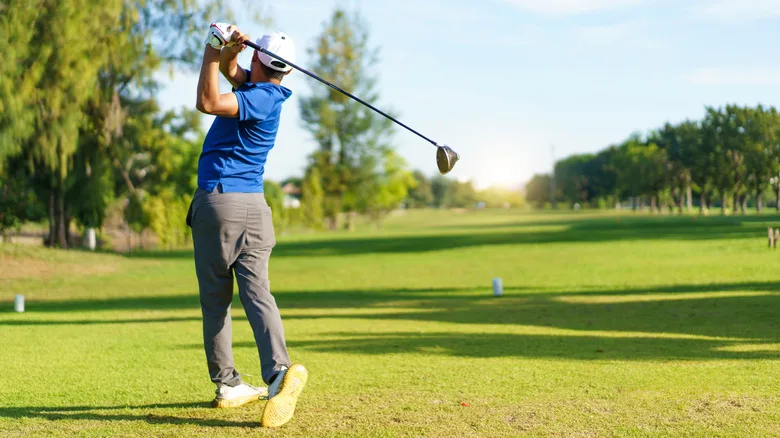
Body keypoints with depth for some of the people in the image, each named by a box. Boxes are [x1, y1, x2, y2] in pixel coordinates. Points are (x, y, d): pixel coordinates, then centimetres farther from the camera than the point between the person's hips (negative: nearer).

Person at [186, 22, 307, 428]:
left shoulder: (261, 99, -12)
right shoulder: (260, 89, 13)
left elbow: (207, 102, -23)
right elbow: (229, 68, 23)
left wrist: (214, 51, -15)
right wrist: (227, 48, 2)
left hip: (216, 201, -7)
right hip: (255, 207, 7)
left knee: (215, 299, 6)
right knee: (257, 292, -6)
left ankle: (227, 383, 12)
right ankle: (279, 368, -25)